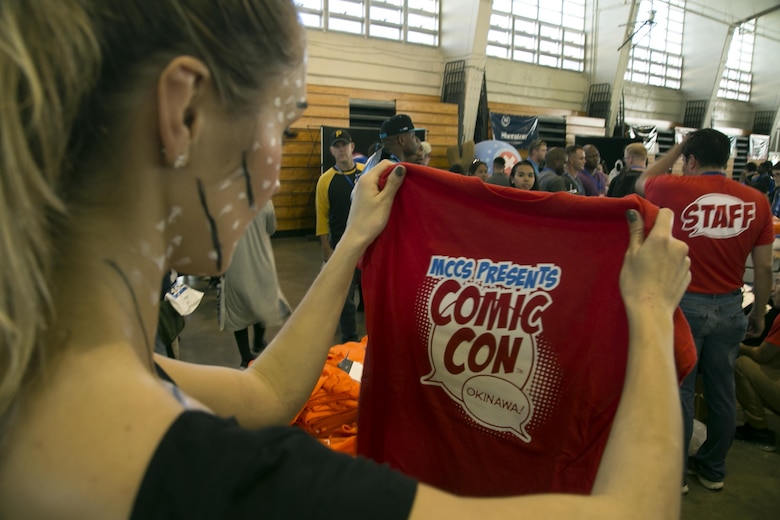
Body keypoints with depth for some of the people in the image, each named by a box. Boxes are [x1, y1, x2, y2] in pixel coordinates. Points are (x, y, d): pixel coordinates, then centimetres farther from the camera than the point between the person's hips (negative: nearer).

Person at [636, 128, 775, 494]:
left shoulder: (676, 190, -10)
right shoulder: (756, 201, 0)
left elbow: (642, 182, 13)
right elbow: (764, 267, 4)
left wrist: (679, 147, 17)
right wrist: (759, 314, 15)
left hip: (683, 303, -4)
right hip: (729, 306, 4)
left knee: (678, 390, 7)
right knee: (721, 390, 16)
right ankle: (713, 469, 33)